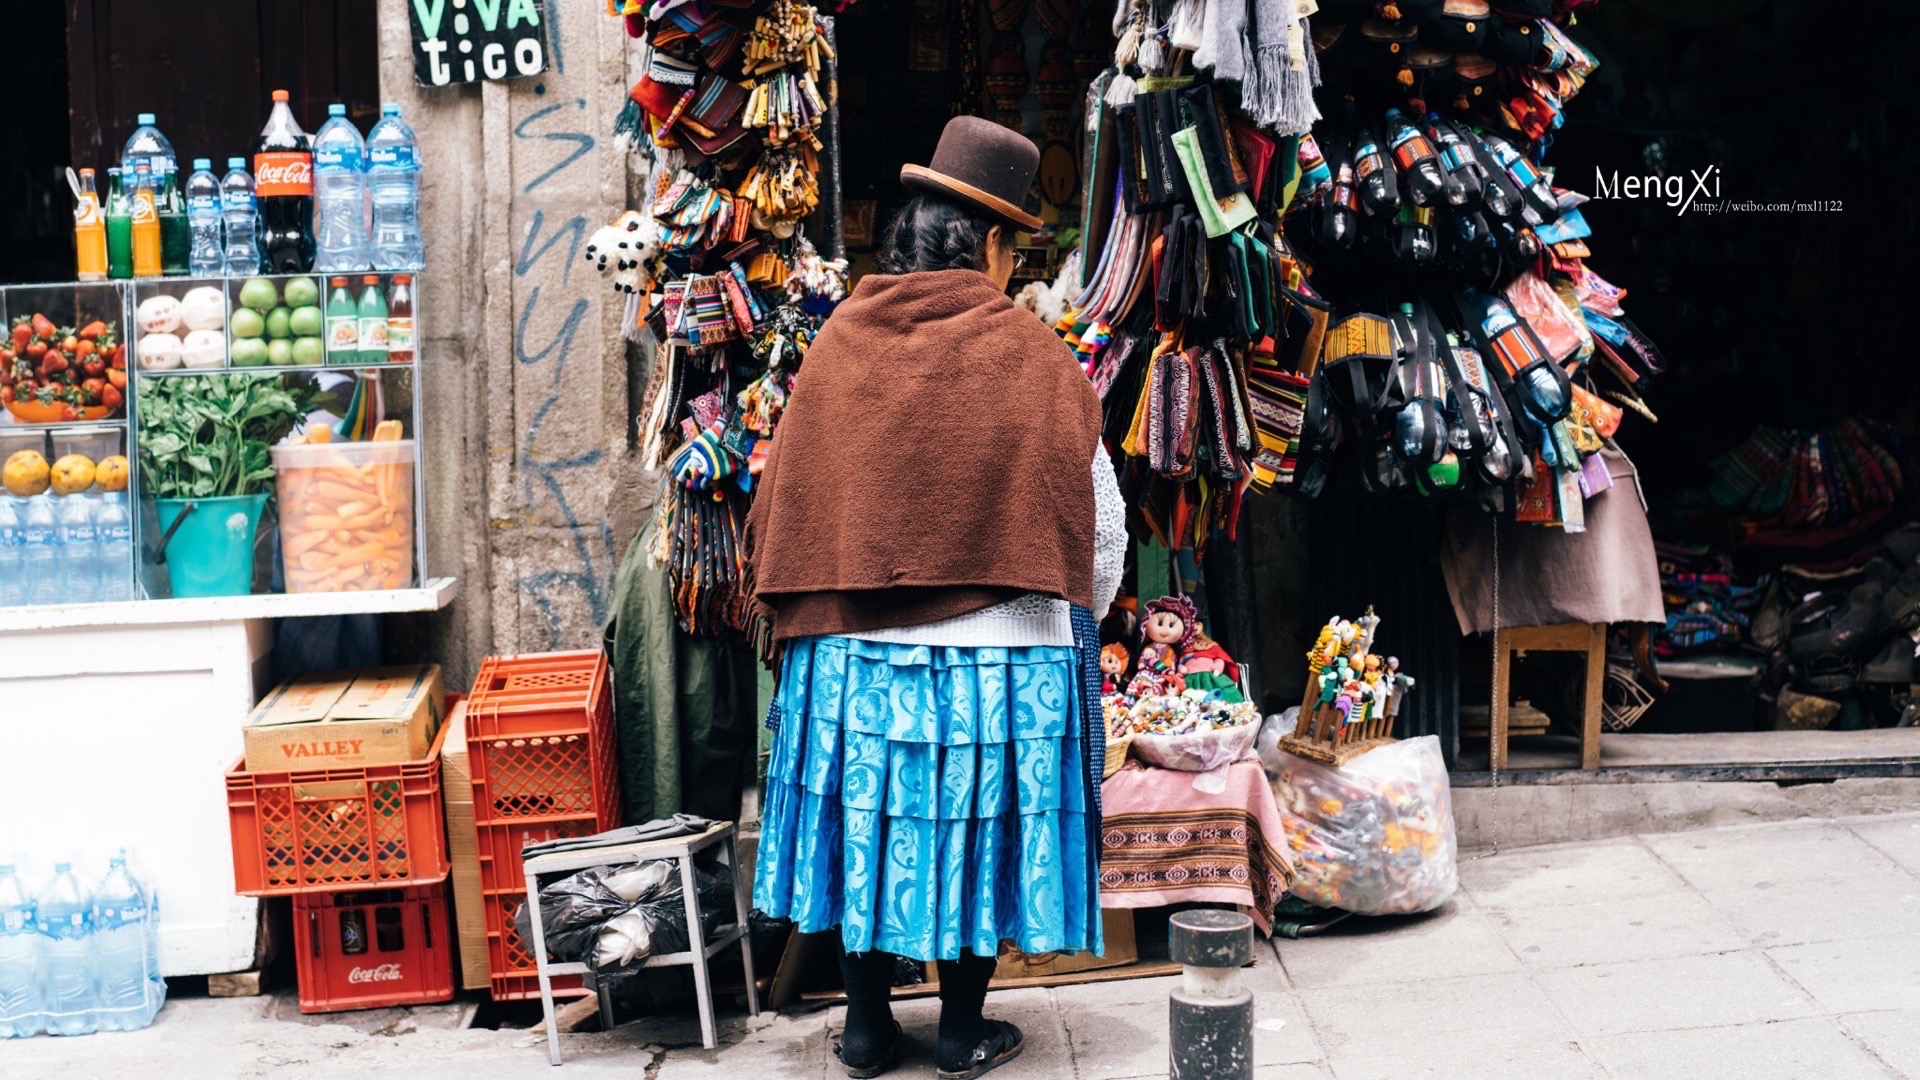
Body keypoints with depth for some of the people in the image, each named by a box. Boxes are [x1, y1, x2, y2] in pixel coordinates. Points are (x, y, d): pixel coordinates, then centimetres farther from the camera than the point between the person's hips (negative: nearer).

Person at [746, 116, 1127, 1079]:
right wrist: (1077, 618, 15)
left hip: (851, 646, 3)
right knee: (973, 829, 10)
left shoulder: (839, 344, -1)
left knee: (867, 820, 14)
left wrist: (794, 618, 18)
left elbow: (785, 505, 4)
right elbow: (1095, 519, -3)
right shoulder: (1028, 356, -7)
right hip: (996, 652, -2)